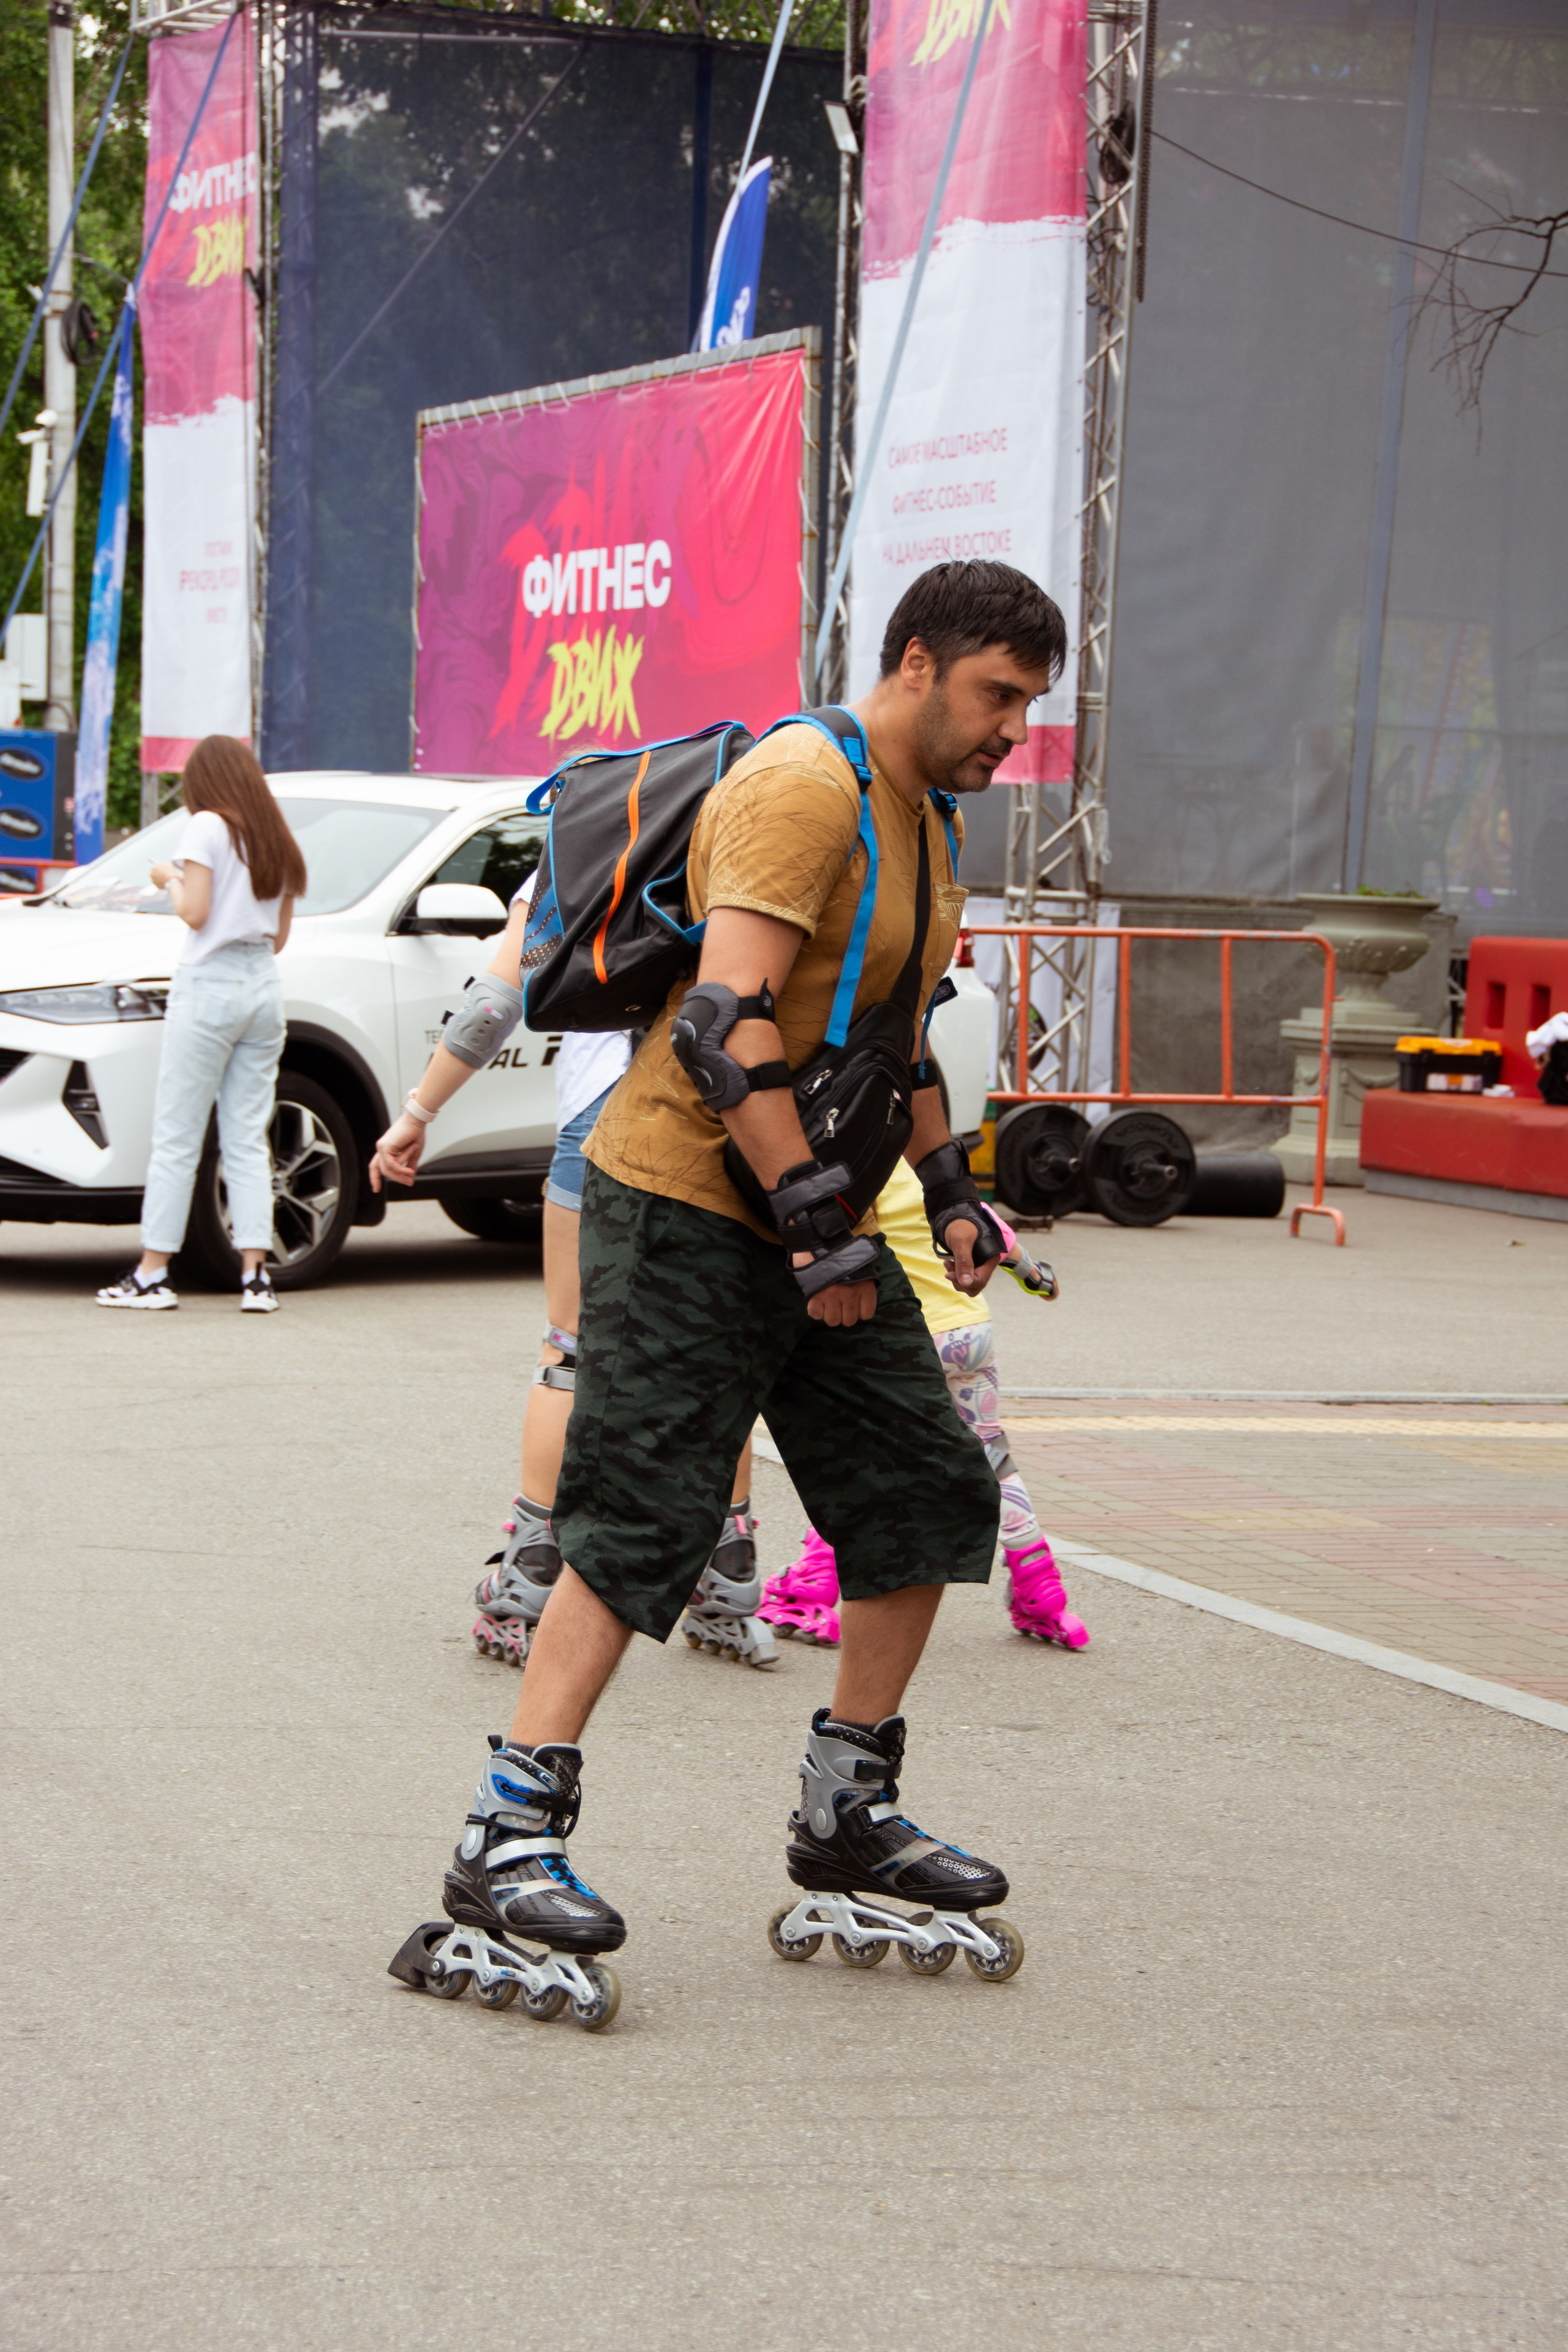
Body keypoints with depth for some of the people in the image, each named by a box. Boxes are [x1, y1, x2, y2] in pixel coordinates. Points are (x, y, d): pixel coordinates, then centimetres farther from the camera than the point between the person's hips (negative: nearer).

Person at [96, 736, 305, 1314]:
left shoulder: (207, 827, -4)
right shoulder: (278, 843, 15)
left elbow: (195, 913, -11)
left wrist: (171, 882, 7)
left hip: (209, 985, -6)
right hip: (264, 990, 6)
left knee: (176, 1137, -3)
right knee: (248, 1140, 6)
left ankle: (152, 1274, -2)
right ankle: (255, 1276, -1)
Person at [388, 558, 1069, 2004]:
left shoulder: (924, 822, 15)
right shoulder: (804, 790, -17)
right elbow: (731, 1021, -26)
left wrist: (946, 1186, 19)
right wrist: (817, 1222, -28)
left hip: (817, 1222, 10)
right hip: (691, 1214, -10)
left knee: (927, 1498, 8)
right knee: (638, 1529, -12)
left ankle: (847, 1818, 19)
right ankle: (509, 1838, -10)